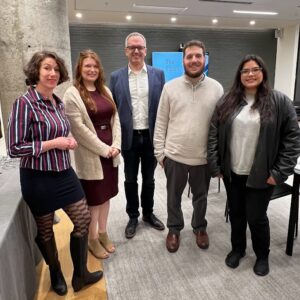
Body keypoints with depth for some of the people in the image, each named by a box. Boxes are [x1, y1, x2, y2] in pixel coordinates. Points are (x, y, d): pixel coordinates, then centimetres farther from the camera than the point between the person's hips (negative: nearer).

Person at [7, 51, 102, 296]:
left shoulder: (58, 103, 6)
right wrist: (53, 143, -18)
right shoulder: (25, 103, -15)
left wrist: (68, 141, -1)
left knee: (83, 220, 10)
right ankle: (56, 275, 41)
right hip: (38, 179, -6)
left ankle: (80, 274, 31)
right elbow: (14, 148, -18)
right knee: (45, 230, 14)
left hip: (64, 173, 7)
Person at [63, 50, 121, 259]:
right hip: (90, 154, -6)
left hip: (111, 152, 6)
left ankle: (103, 233, 32)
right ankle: (92, 239, 24)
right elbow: (79, 128, -15)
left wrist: (116, 145, -5)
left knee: (106, 194, 15)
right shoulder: (72, 94, -8)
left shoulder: (105, 91, 11)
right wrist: (104, 149, -15)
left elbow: (115, 119, 8)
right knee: (93, 197, 6)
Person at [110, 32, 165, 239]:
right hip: (129, 137, 0)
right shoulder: (116, 77, 1)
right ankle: (133, 216, 30)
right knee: (130, 180, 12)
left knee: (149, 179, 15)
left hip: (151, 136, 1)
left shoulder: (158, 74, 1)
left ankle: (148, 213, 35)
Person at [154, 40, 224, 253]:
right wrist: (159, 152, -2)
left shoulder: (216, 88, -3)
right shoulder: (170, 87, -4)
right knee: (174, 196, 16)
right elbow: (161, 123, -1)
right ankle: (174, 229, 39)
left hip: (204, 157, 1)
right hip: (174, 155, 0)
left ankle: (200, 227, 43)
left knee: (201, 196, 19)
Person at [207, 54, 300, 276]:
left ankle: (262, 255, 34)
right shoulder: (227, 102, 2)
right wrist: (215, 166, -3)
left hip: (260, 175, -3)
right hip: (232, 172, 3)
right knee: (236, 213, 16)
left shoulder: (279, 101, -7)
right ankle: (237, 249, 40)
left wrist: (280, 172, -11)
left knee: (256, 217, 7)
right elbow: (214, 134, 1)